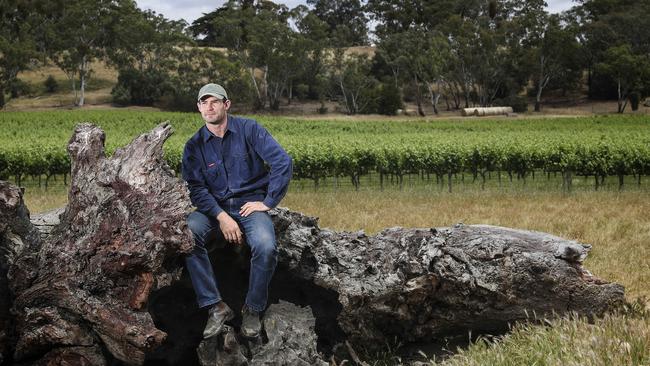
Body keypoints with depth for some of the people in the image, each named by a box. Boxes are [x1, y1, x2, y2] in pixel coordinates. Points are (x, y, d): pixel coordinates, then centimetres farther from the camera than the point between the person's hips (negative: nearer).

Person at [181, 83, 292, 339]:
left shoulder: (249, 130, -1)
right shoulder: (194, 146, 5)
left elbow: (282, 162, -8)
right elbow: (196, 188, -4)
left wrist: (268, 202, -9)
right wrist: (221, 217, -19)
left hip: (250, 206, -2)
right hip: (214, 210, 2)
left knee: (265, 248, -34)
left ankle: (253, 309, -8)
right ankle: (216, 307, -24)